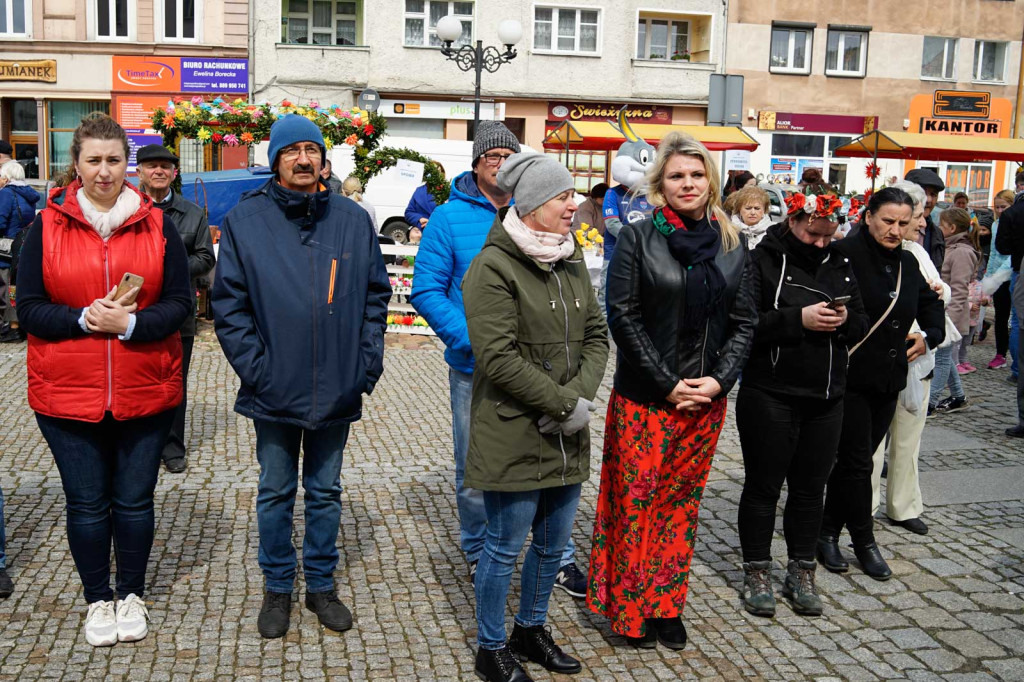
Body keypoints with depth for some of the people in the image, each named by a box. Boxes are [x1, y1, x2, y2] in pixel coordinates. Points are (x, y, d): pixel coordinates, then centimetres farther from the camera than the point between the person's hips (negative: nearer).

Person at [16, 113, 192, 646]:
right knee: (86, 504, 10)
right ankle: (98, 599, 30)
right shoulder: (46, 227, 0)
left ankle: (132, 594, 31)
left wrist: (131, 323, -18)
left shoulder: (157, 226, 1)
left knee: (134, 501, 10)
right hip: (67, 395, 0)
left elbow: (180, 303, -1)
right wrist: (85, 318, -18)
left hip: (146, 392, 0)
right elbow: (29, 309, -1)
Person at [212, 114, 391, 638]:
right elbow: (229, 304, -4)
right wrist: (255, 368, -12)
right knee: (275, 493, 13)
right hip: (274, 393, -1)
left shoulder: (354, 220, 3)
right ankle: (277, 586, 30)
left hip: (338, 392, 2)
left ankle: (321, 584, 31)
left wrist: (368, 362, -2)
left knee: (325, 492, 15)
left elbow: (376, 295, 6)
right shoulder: (245, 220, -3)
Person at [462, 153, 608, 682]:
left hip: (566, 438, 7)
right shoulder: (494, 267, -14)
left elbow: (596, 335, 9)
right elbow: (498, 356, -20)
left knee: (553, 543, 18)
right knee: (505, 548, 6)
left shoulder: (572, 261, 9)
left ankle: (531, 628, 40)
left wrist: (581, 393, -9)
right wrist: (564, 403, -17)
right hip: (512, 436, -7)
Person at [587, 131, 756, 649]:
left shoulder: (731, 242, 6)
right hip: (644, 397, -3)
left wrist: (719, 379, -7)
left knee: (682, 501, 12)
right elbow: (623, 317, -10)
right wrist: (668, 384, -13)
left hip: (707, 397, 4)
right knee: (637, 500, 3)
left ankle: (666, 606, 26)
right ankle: (630, 608, 20)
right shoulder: (638, 237, -5)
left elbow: (744, 320, 7)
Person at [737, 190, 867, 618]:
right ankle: (757, 574, 20)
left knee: (810, 488, 13)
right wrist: (799, 319, -23)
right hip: (769, 396, -5)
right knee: (763, 486, 6)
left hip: (826, 399, 5)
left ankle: (801, 573, 27)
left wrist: (845, 321, -8)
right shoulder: (763, 261, -7)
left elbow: (862, 326, 15)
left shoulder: (839, 266, 11)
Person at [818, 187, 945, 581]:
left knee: (853, 460, 12)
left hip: (889, 381, 7)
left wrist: (930, 336, 12)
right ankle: (864, 541, 15)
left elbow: (930, 304, 27)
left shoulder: (907, 264, 11)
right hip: (850, 380, -7)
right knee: (857, 461, 0)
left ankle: (828, 532, 24)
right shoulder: (844, 254, -13)